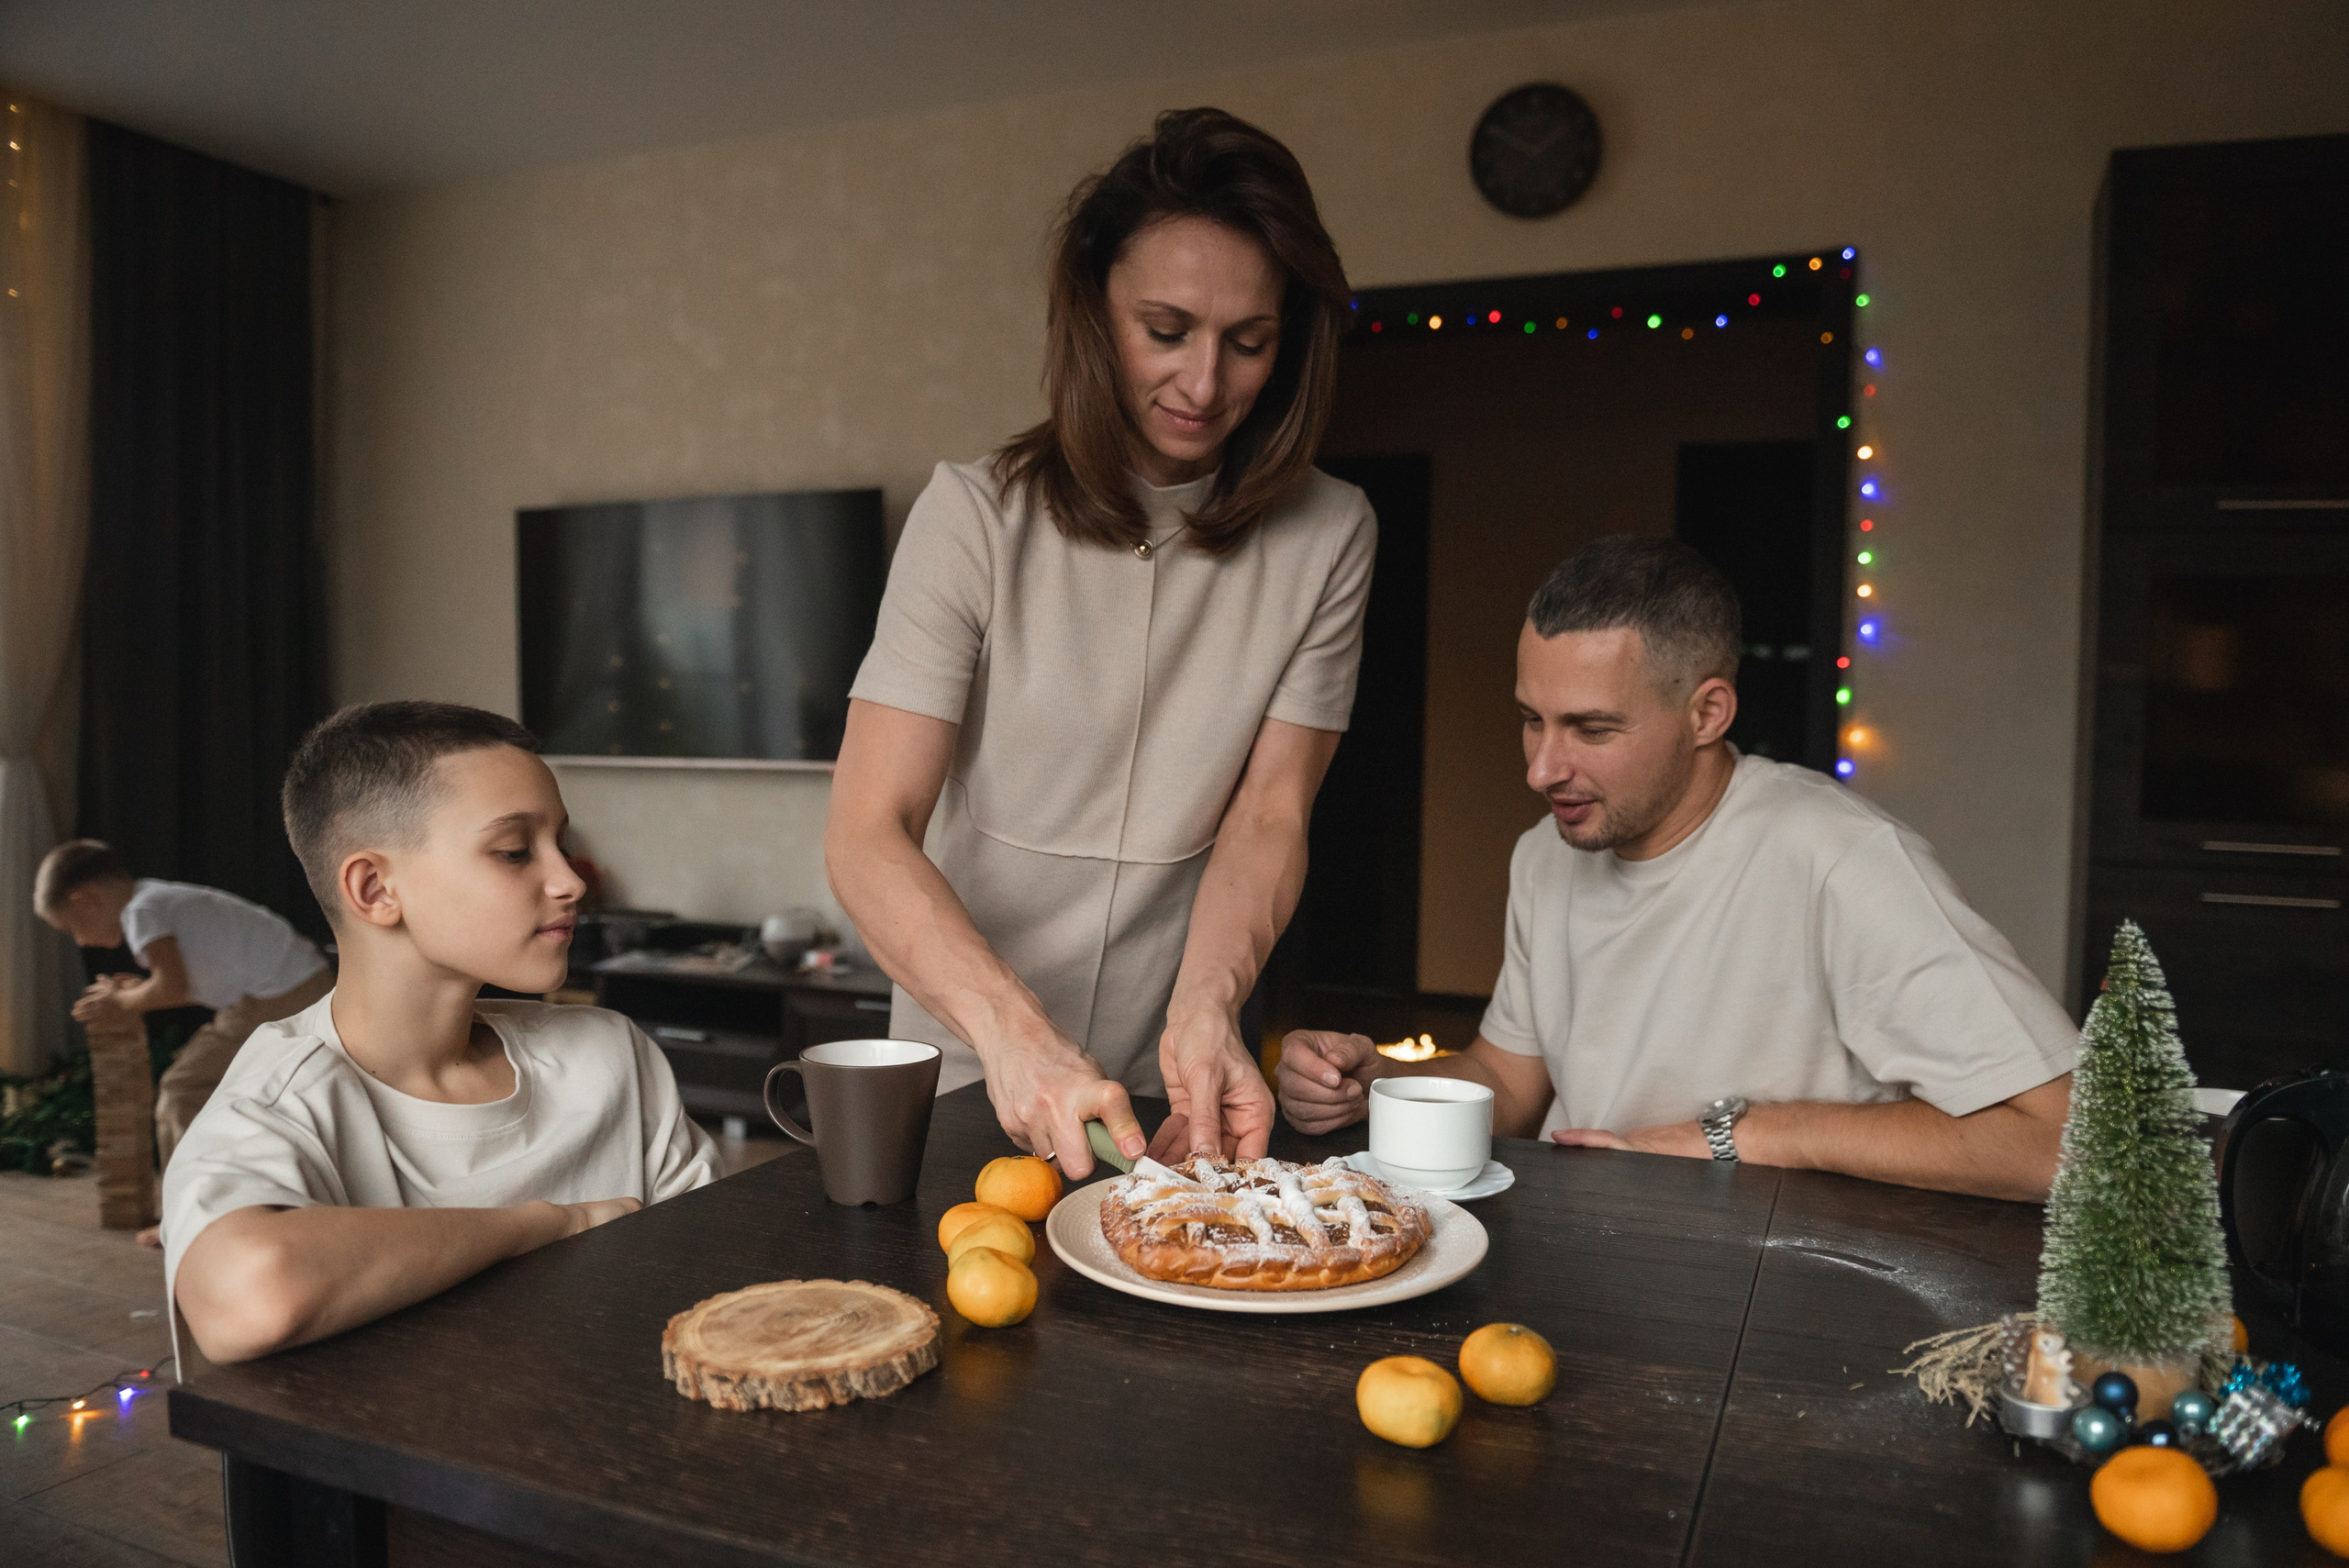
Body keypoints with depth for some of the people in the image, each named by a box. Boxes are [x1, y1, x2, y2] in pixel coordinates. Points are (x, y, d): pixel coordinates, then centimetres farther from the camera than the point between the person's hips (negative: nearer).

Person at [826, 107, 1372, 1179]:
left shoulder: (1327, 537, -2)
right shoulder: (978, 515, -8)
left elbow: (1268, 817, -4)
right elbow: (867, 834, -13)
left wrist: (1204, 1010, -22)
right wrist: (1013, 1029, -28)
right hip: (966, 1071, 0)